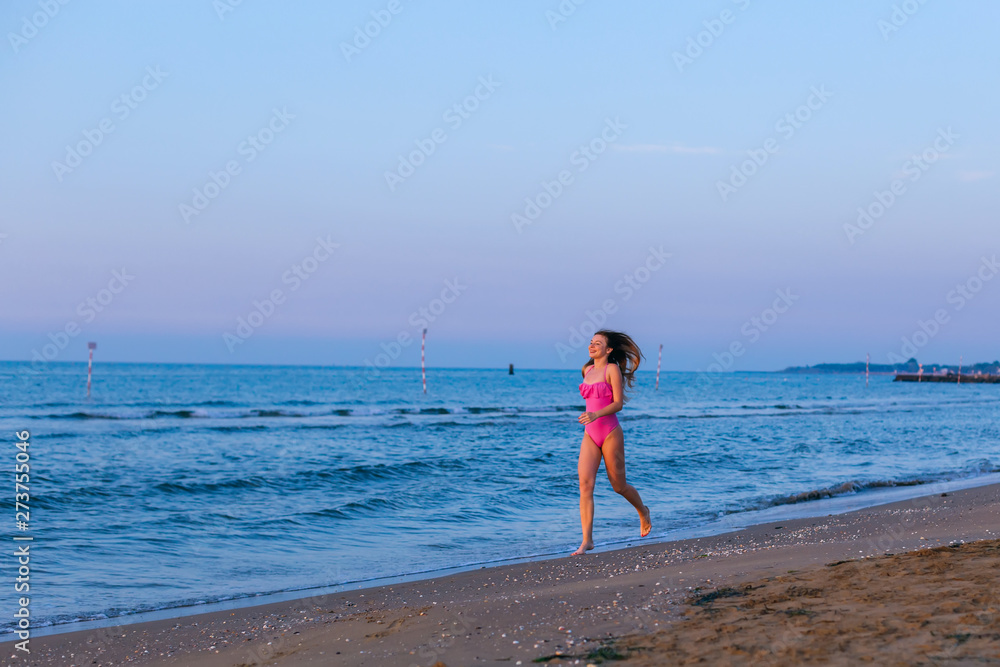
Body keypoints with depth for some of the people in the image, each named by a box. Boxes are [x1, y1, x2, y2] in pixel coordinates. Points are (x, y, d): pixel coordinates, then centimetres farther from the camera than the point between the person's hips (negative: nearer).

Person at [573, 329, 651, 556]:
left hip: (610, 433, -5)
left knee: (618, 486, 8)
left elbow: (618, 403, -14)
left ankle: (643, 511, 40)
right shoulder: (588, 370, 12)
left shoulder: (613, 369, -8)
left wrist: (596, 414, -28)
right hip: (590, 435, 5)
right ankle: (587, 541, -13)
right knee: (585, 484, -11)